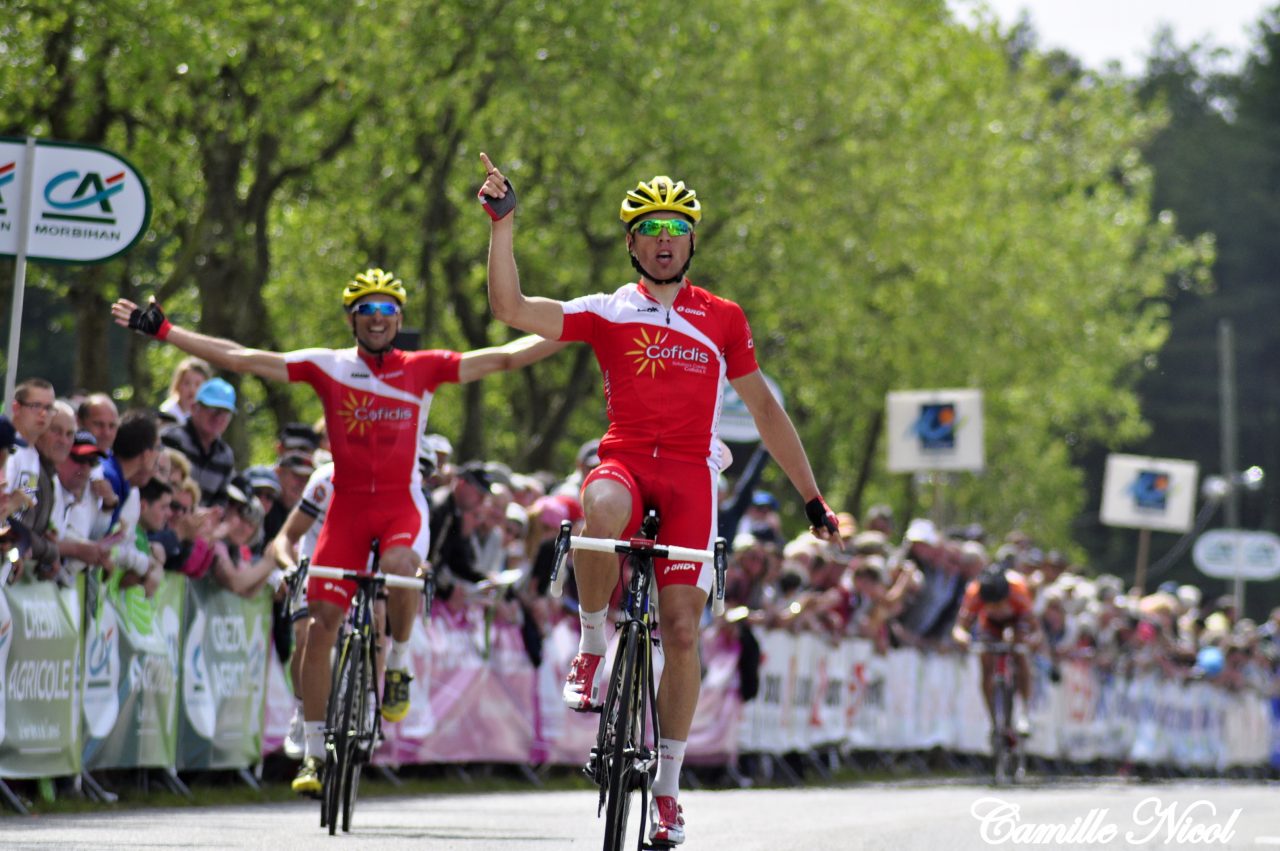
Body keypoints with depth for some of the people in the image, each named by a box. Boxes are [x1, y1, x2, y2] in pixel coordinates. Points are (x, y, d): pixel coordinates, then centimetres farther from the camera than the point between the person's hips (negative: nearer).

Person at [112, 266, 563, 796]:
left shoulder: (424, 369, 2)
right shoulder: (326, 368, 1)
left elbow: (506, 357, 0)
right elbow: (238, 359, -1)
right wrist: (161, 330, -5)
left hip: (402, 504, -1)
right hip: (348, 504, 1)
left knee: (399, 564, -35)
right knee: (320, 625, -6)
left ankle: (399, 663, -6)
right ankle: (314, 752, 6)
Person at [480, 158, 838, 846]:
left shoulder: (722, 319, 11)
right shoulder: (607, 312, 7)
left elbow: (764, 410, 18)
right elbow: (510, 308, -4)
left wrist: (812, 499, 18)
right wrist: (502, 221, -12)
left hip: (689, 472, 1)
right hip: (625, 459, -1)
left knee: (682, 632, -8)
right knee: (602, 508, -40)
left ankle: (668, 788, 5)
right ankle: (592, 647, -17)